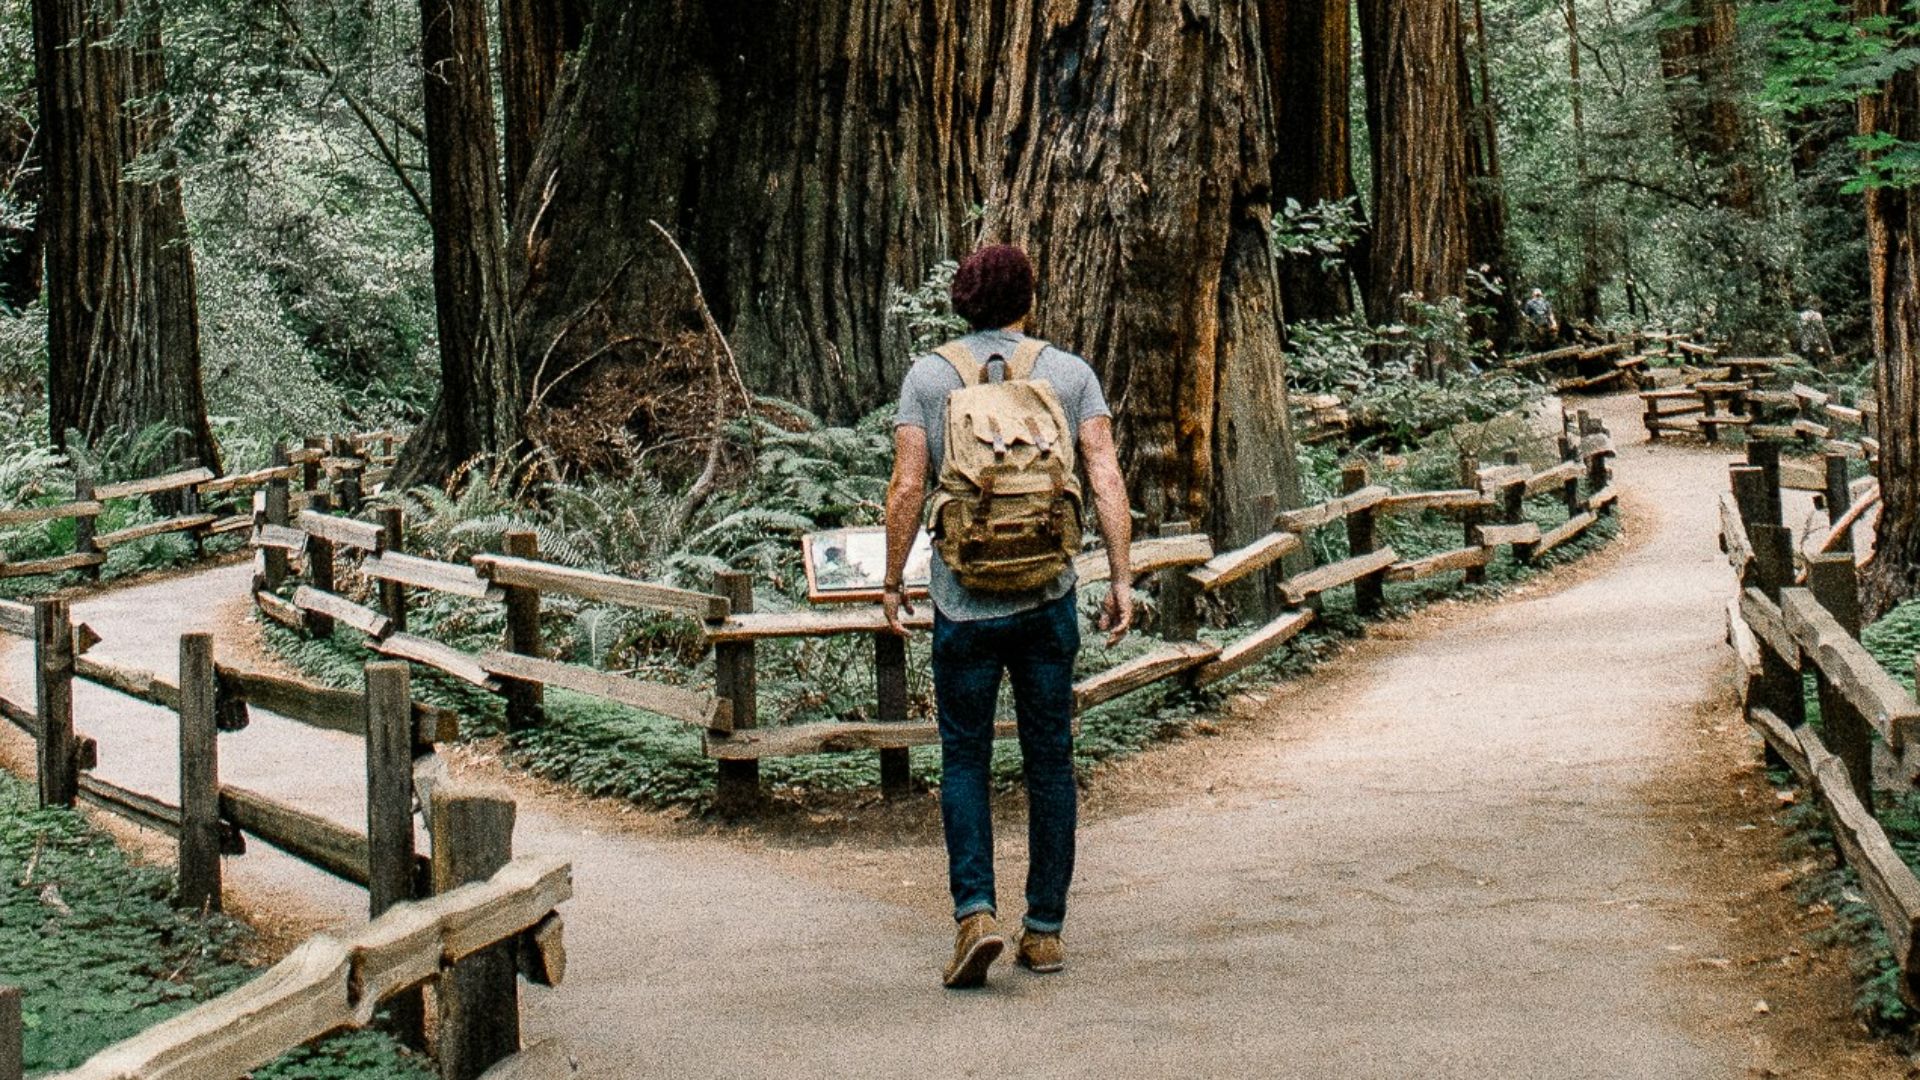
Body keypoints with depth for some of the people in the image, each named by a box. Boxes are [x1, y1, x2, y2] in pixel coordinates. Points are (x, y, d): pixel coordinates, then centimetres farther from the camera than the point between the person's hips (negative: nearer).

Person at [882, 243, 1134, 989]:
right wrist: (1121, 579, -2)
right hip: (1049, 598, 1)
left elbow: (907, 488, -5)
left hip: (964, 604, -1)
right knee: (1050, 761, 10)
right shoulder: (1070, 373, 4)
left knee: (964, 759, 9)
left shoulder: (928, 376, 1)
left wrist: (892, 582, 5)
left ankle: (975, 912, -8)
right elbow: (1106, 479, -4)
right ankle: (1045, 929, 14)